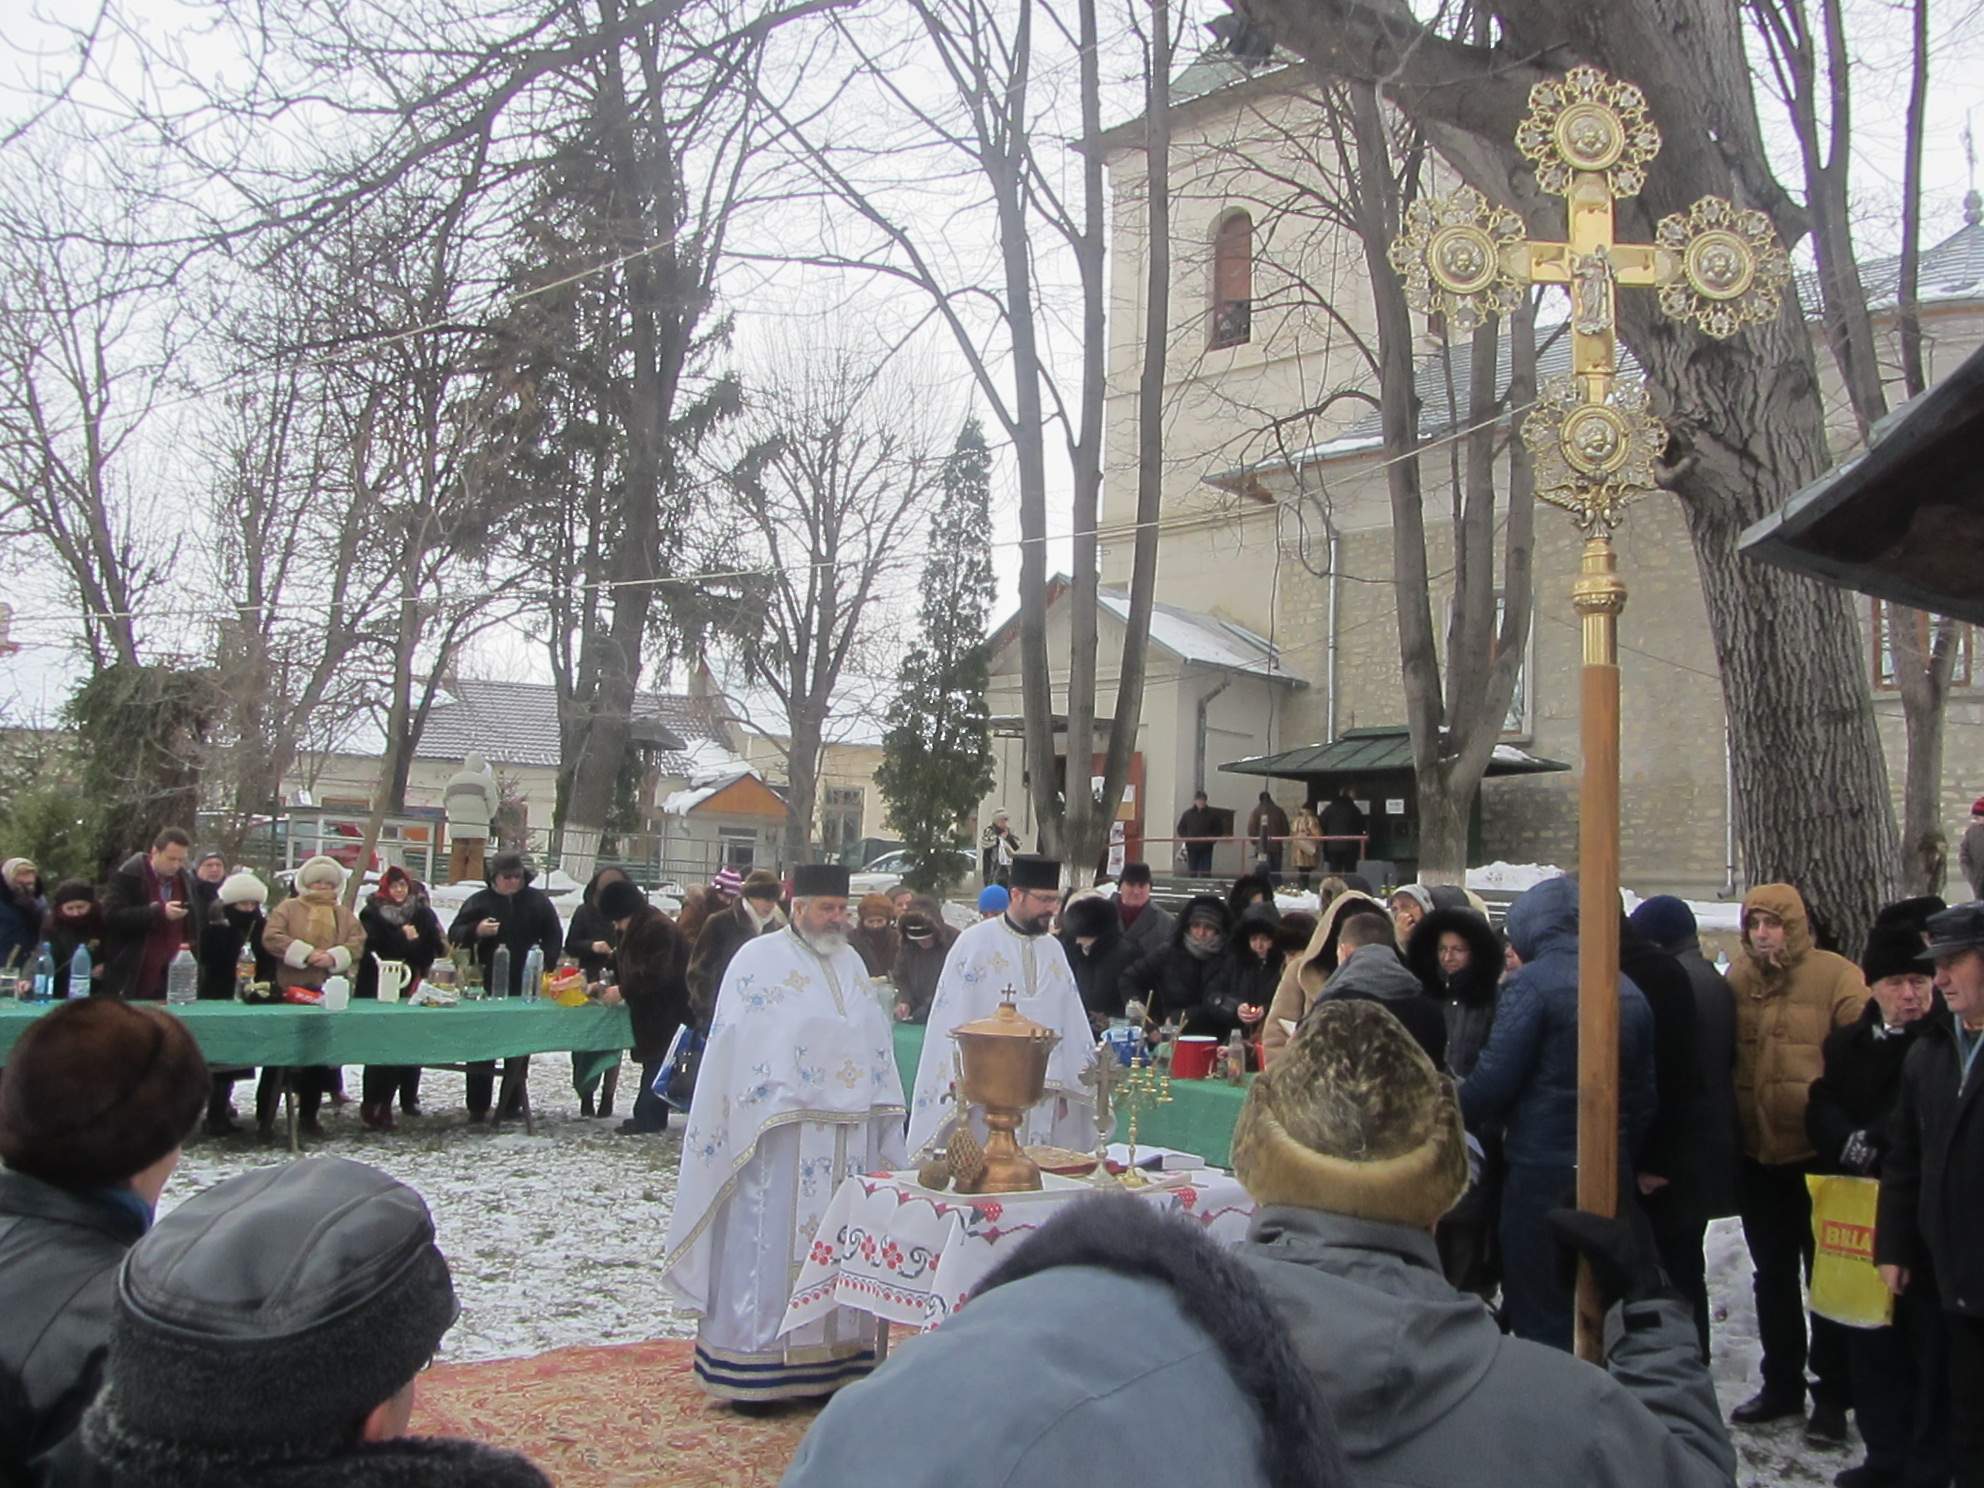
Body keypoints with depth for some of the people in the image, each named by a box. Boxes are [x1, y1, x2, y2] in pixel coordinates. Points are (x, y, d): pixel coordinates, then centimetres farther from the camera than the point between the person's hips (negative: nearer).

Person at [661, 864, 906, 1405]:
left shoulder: (851, 962, 15)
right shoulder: (760, 960, -3)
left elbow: (873, 1041, 16)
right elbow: (737, 1049, -8)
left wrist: (882, 1131, 12)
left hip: (850, 1133, 6)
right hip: (782, 1133, -6)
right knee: (771, 1247, -3)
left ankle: (832, 1357, 17)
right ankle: (754, 1369, 5)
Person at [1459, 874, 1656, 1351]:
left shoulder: (1531, 984, -12)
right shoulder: (1629, 991, 9)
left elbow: (1494, 1078, -16)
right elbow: (1644, 1095, 14)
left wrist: (1457, 1120, 2)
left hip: (1542, 1169, -7)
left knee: (1539, 1311, 2)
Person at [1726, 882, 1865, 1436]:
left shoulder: (1836, 976, -11)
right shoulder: (1737, 980, 4)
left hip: (1818, 1155, -5)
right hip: (1756, 1155, 5)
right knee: (1772, 1276, 17)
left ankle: (1833, 1395, 21)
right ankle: (1781, 1385, 31)